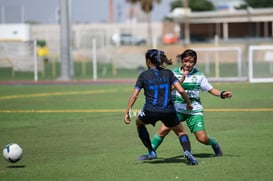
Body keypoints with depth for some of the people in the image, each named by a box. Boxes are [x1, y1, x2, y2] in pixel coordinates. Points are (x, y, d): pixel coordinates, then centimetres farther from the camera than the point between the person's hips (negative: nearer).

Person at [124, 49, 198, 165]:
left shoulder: (143, 75, 5)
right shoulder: (168, 73, 9)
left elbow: (134, 95, 1)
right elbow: (181, 90, -1)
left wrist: (127, 112, 5)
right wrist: (188, 103, 14)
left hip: (150, 111, -1)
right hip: (168, 112, 1)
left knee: (139, 122, 32)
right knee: (181, 131, 21)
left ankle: (151, 152, 26)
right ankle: (187, 152, -9)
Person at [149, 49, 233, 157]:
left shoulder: (198, 75, 3)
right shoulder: (174, 73, 2)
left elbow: (210, 89, 8)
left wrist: (222, 94, -8)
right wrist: (181, 80, -25)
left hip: (194, 110, 0)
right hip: (177, 108, 0)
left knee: (202, 138, -8)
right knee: (164, 129, -22)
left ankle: (215, 145, 27)